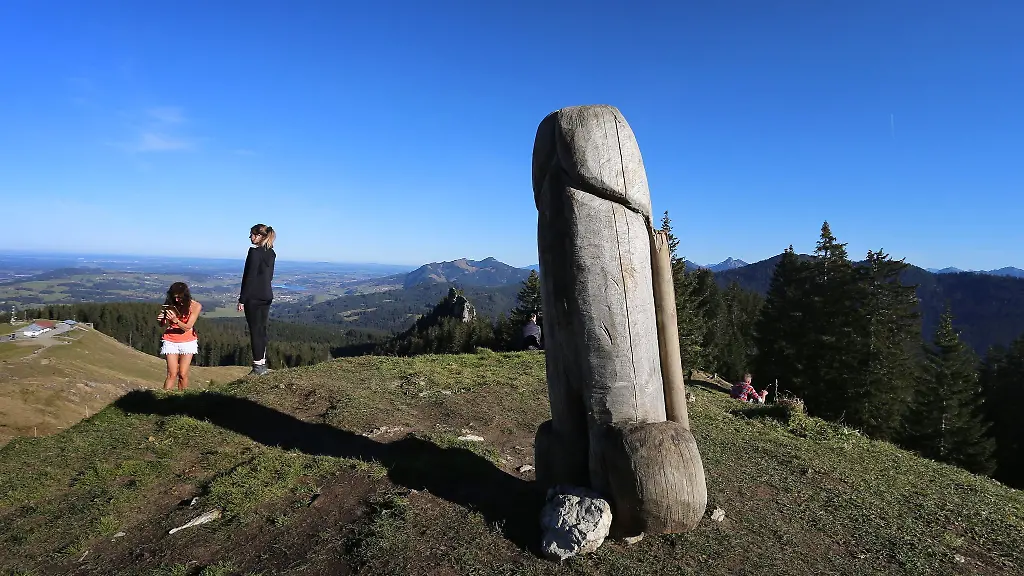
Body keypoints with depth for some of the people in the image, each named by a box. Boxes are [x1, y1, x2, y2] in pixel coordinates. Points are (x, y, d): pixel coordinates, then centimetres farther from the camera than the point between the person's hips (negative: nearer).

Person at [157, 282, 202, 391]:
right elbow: (162, 325, 0)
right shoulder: (170, 304, -6)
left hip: (188, 341, -1)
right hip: (170, 341, 1)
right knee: (172, 374, -8)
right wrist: (161, 319, -24)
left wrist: (175, 320, -33)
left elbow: (187, 327, -15)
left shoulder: (195, 306, -12)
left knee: (183, 374, -4)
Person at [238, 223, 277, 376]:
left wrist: (242, 299, -13)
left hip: (253, 297, -8)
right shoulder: (271, 253, 10)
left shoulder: (255, 252, -14)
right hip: (267, 296, 8)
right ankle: (262, 364, 20)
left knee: (255, 330, -2)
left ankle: (258, 366, 2)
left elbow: (249, 277, -16)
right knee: (262, 330, 13)